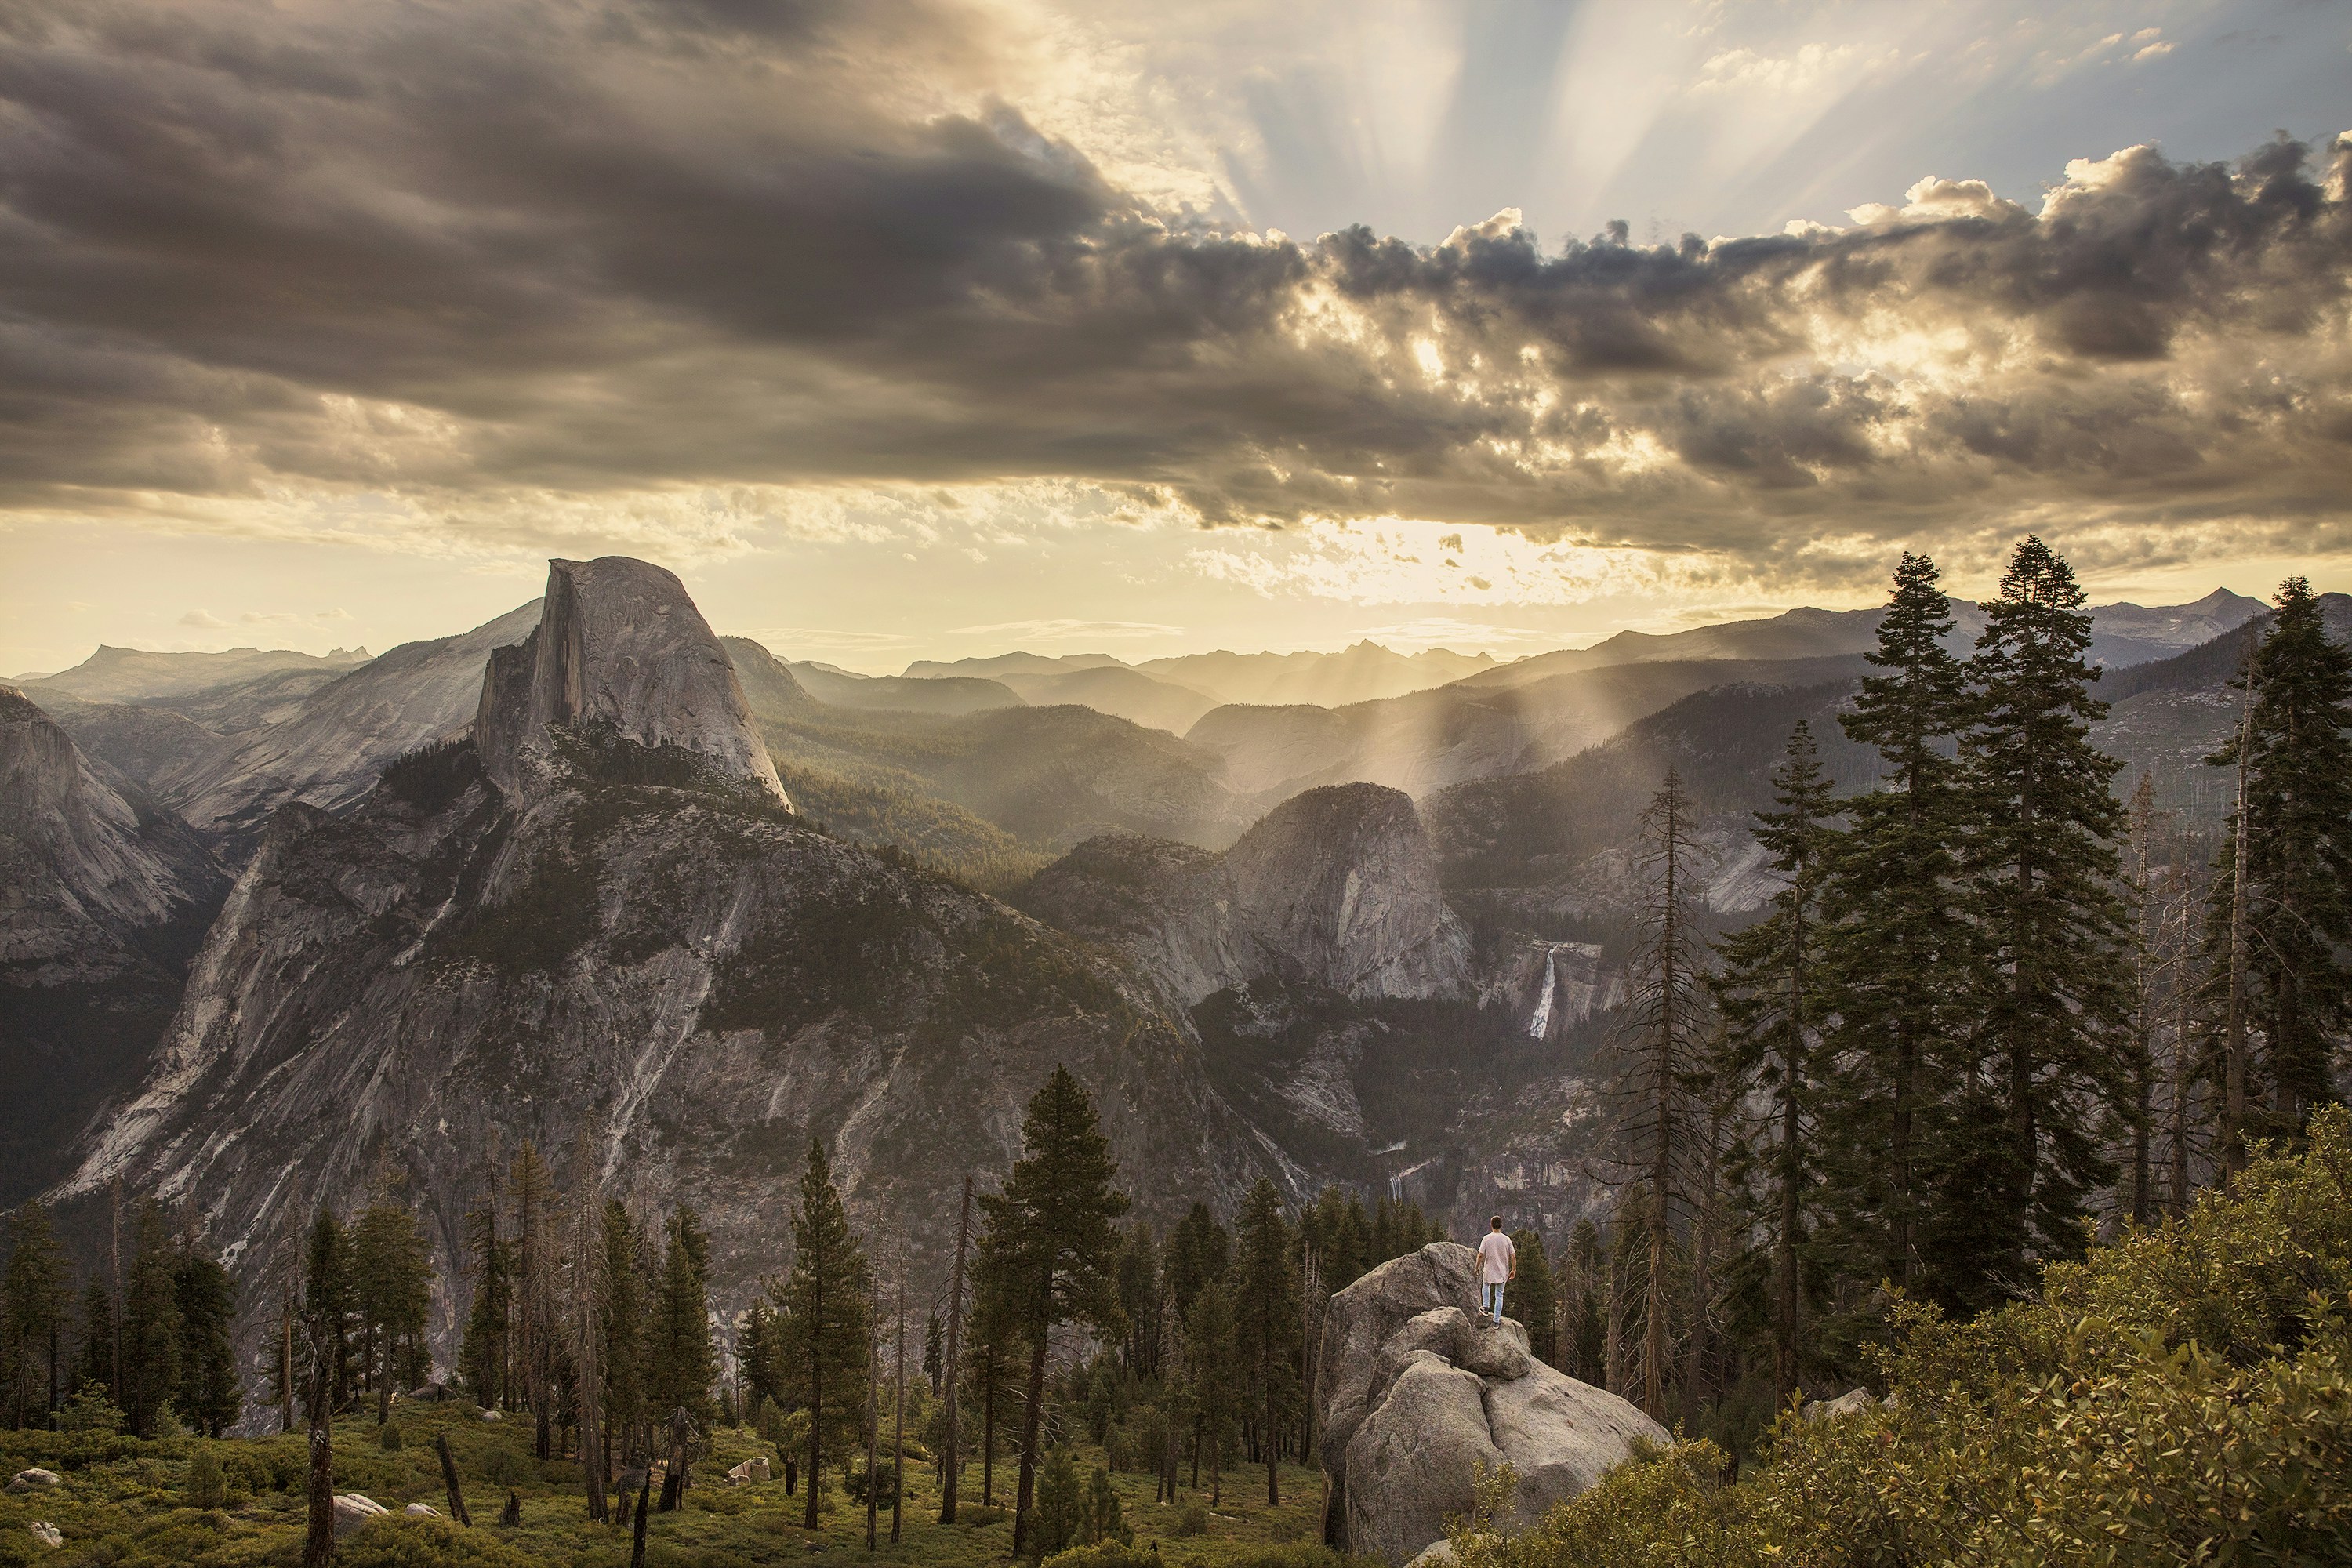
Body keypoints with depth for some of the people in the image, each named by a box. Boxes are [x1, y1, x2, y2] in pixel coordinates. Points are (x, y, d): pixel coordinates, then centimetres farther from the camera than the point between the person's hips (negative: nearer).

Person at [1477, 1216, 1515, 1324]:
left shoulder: (1486, 1238, -11)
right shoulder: (1506, 1239, -6)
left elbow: (1481, 1255, -11)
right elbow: (1513, 1256, -4)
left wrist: (1477, 1267, 2)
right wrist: (1514, 1270, 8)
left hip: (1489, 1271, -1)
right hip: (1502, 1272, 1)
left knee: (1486, 1285, 31)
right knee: (1499, 1295, 11)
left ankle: (1486, 1307, 26)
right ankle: (1496, 1320, 12)